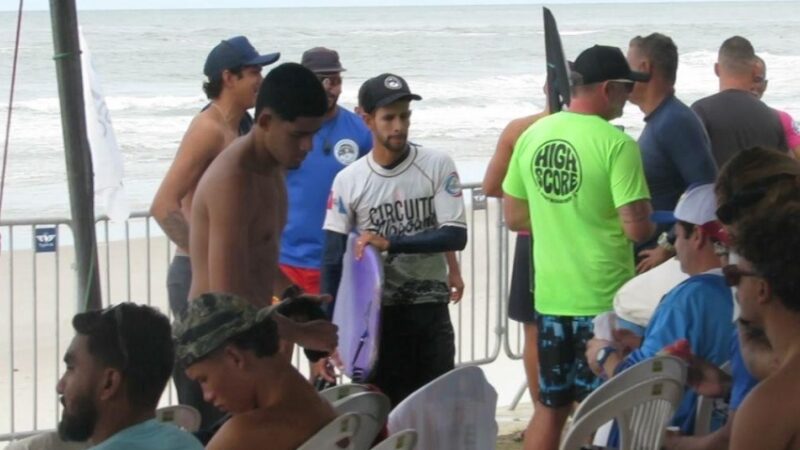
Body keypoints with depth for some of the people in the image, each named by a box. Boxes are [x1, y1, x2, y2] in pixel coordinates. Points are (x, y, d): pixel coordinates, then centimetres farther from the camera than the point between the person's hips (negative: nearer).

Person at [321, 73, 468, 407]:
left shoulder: (437, 166, -3)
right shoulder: (349, 181, -3)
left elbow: (456, 236, -10)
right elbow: (332, 261, -1)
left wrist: (390, 243, -19)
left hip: (430, 311, 0)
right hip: (377, 313, 0)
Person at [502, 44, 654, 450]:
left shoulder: (532, 136, 3)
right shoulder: (615, 144, -15)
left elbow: (514, 217, 11)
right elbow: (636, 228, -19)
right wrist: (652, 223, 3)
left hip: (550, 294, 5)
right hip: (603, 298, -5)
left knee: (550, 405, 17)